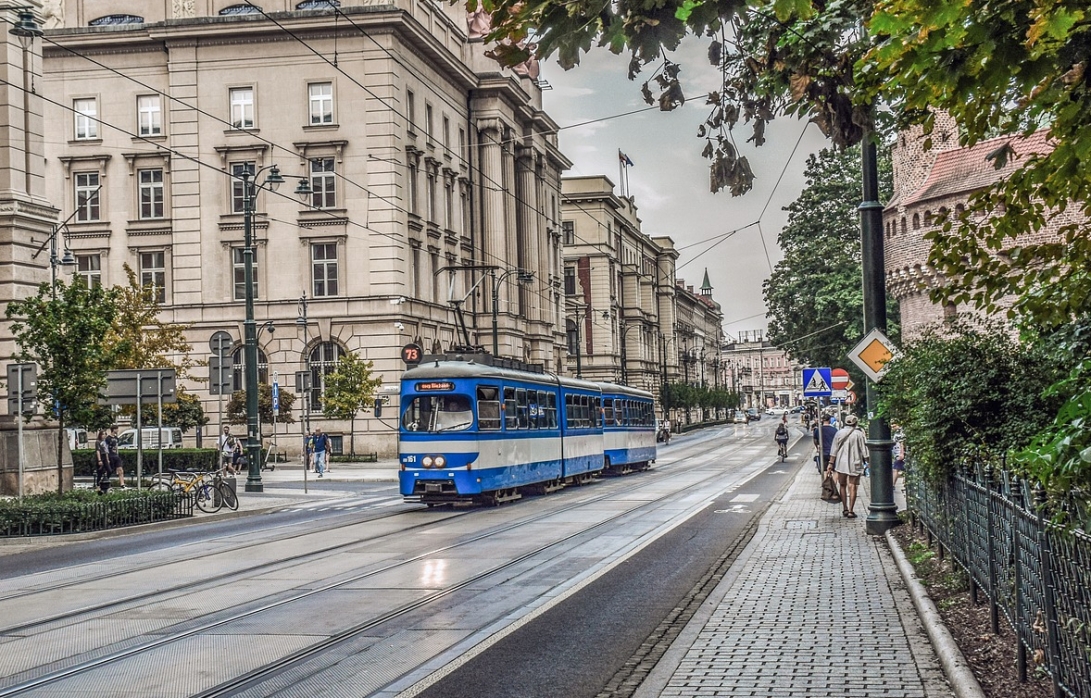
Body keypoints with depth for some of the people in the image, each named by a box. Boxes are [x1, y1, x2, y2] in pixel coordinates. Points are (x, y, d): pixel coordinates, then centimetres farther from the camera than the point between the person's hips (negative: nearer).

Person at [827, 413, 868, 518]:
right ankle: (850, 511, -3)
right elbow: (864, 450, -4)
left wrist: (831, 463, 6)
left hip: (841, 463, 2)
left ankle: (845, 509, 17)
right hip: (854, 464, -2)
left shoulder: (839, 433, 0)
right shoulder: (859, 434, -7)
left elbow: (834, 450, 1)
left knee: (842, 485, 15)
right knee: (852, 487, 1)